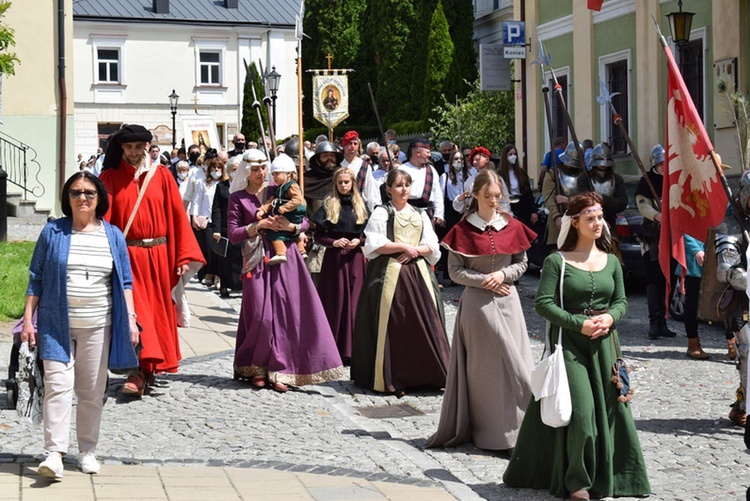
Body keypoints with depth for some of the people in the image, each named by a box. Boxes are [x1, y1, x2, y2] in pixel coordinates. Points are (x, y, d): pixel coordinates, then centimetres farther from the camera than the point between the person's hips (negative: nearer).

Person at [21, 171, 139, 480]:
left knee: (92, 390, 6)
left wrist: (130, 318, 1)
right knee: (58, 384, -11)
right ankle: (55, 453, -14)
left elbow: (125, 281, 10)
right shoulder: (53, 232, 3)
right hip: (56, 324, -2)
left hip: (98, 326, 2)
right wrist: (28, 319, 0)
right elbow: (36, 278, 6)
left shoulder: (113, 236, 8)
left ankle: (87, 451, 17)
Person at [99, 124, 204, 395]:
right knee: (134, 309, -10)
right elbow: (103, 218, -8)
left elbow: (177, 215, 3)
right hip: (127, 255, -2)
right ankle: (142, 370, -12)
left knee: (158, 309, 7)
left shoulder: (161, 175, 4)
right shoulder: (110, 178, 0)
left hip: (158, 255, 2)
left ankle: (149, 369, 19)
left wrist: (184, 256, -3)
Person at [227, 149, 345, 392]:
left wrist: (291, 226, -12)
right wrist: (259, 225, -13)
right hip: (257, 260, -2)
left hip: (285, 256, 2)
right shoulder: (238, 198, 4)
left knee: (287, 312, -5)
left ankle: (278, 372, 0)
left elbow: (305, 221, 8)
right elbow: (233, 234, -3)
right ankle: (257, 369, 12)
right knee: (261, 315, -6)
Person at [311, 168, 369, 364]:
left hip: (355, 257, 2)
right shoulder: (328, 205, 3)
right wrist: (334, 242, -15)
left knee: (354, 302, -2)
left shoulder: (360, 205, 10)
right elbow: (318, 236, 2)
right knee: (335, 302, -1)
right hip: (334, 258, -2)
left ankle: (350, 350, 2)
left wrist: (358, 241, -7)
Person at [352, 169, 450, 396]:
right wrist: (403, 246, -10)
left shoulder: (420, 215, 17)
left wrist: (414, 251, -8)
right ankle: (390, 378, -3)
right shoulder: (381, 213, 4)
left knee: (424, 324, -3)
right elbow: (374, 245, -7)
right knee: (392, 326, -7)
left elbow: (432, 246, 11)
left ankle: (425, 375, 1)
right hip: (390, 274, -4)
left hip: (418, 273, 4)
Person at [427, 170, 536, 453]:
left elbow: (522, 263, 11)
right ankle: (485, 431, 8)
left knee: (513, 362, -1)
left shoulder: (512, 227, 5)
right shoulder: (463, 230, -2)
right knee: (481, 366, 1)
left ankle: (515, 428, 6)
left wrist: (503, 274, -8)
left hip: (506, 301, 2)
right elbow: (455, 271, -2)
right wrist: (484, 280, -12)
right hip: (476, 303, -2)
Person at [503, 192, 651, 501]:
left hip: (603, 342, 4)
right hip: (570, 341, -4)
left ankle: (605, 476, 16)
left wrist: (610, 317, -8)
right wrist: (579, 324, -16)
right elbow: (543, 303, -9)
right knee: (580, 409, -10)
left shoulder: (611, 261, 11)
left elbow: (621, 301, 15)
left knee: (609, 405, 3)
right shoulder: (557, 261, -3)